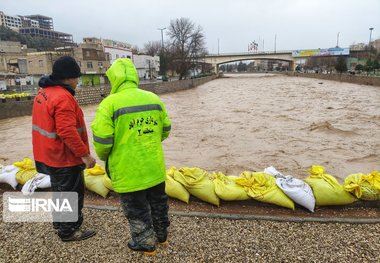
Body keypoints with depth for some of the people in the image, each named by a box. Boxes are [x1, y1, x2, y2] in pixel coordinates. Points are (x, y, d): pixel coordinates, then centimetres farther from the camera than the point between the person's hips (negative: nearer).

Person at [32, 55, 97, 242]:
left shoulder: (43, 93, 8)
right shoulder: (63, 97, -24)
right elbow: (68, 132, -30)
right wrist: (85, 154, -25)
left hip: (50, 156, 10)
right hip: (65, 158, -10)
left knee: (59, 190, 23)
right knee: (72, 193, 5)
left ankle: (60, 223, 39)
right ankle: (69, 231, 18)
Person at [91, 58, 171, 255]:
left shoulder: (109, 103, -16)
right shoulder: (154, 99, 1)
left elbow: (102, 141, -16)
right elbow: (165, 130, 10)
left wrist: (104, 157, 6)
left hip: (128, 171, -5)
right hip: (154, 167, 6)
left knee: (136, 209, 15)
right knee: (158, 201, 24)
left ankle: (145, 243, 33)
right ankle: (161, 235, 44)